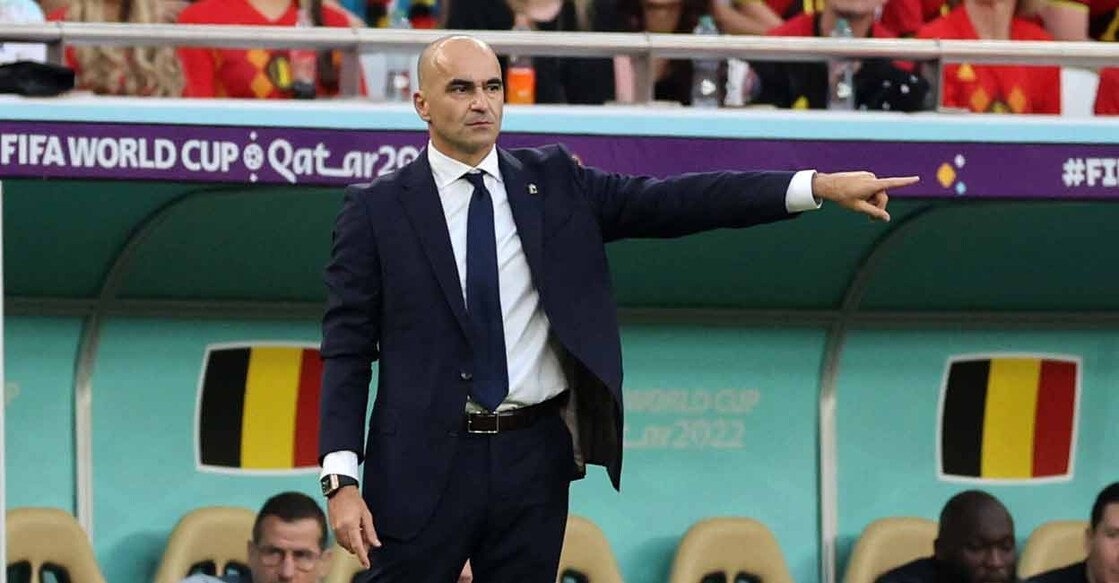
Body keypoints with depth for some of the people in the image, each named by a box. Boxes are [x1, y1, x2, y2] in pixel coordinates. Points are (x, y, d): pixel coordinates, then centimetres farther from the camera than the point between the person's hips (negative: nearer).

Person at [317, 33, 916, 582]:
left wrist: (820, 186, -9)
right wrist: (341, 479, -11)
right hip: (424, 464, -3)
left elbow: (670, 202, 1)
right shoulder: (377, 209, 0)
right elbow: (346, 350, -1)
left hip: (532, 461, 3)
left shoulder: (552, 182, 7)